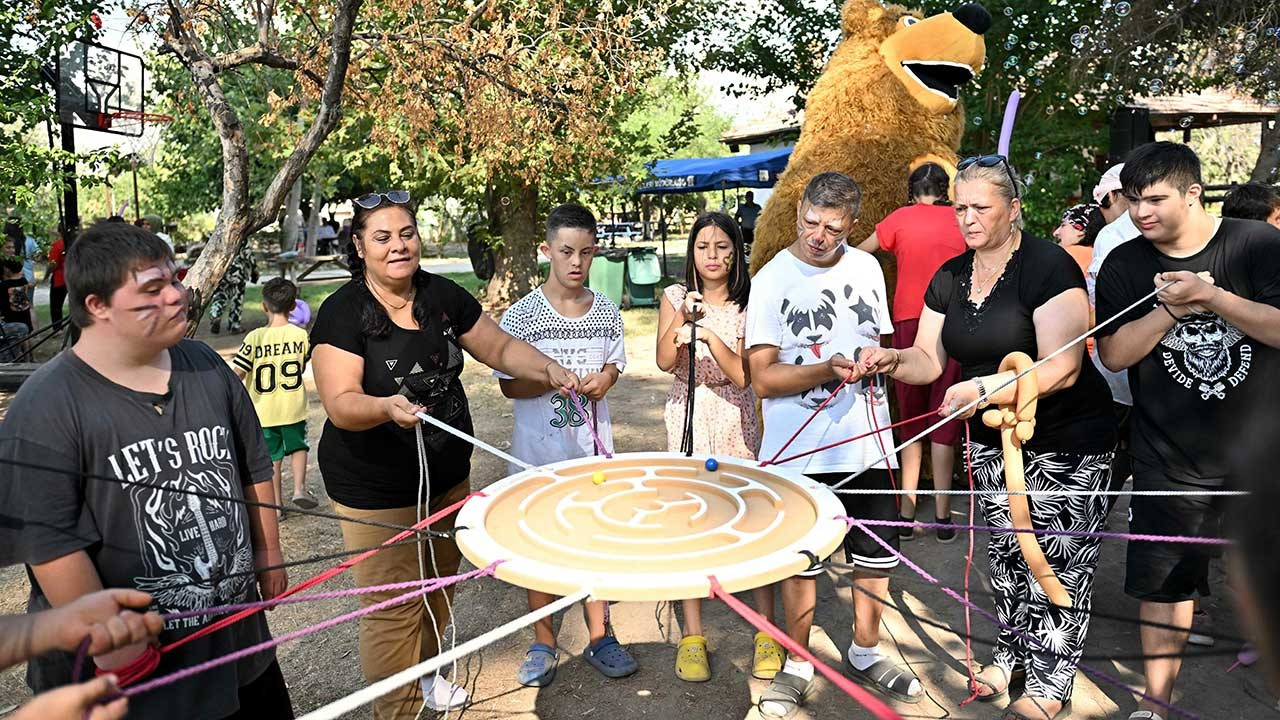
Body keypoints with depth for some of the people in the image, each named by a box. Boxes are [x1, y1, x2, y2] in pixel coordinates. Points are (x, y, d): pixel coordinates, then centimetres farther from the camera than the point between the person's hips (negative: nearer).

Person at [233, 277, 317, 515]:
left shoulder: (255, 338, -14)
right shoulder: (301, 335, -9)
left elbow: (237, 374, -14)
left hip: (264, 411, 0)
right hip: (293, 407, 1)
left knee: (273, 456, 13)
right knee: (298, 447, 22)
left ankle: (276, 504, 19)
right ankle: (299, 488, 6)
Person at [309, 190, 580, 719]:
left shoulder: (443, 296, -1)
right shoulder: (343, 312, -16)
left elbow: (499, 347, 6)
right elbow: (341, 404, -23)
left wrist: (548, 369, -10)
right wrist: (387, 407, -43)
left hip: (447, 476, 6)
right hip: (375, 489, -6)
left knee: (439, 585, 22)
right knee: (394, 607, -1)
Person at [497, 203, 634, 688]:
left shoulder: (607, 312, 0)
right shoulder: (521, 315, -10)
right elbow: (509, 385, -7)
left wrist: (603, 379, -9)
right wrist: (553, 381, -22)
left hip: (593, 446, 3)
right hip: (539, 450, -2)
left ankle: (599, 637, 30)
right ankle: (543, 644, 27)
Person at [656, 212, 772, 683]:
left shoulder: (747, 304, -2)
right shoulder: (675, 297, 3)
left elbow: (742, 377, -9)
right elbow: (664, 362, -5)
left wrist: (711, 336, -23)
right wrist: (683, 319, -18)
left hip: (734, 420, -1)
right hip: (687, 418, 1)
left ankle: (767, 631, 15)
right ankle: (692, 635, 15)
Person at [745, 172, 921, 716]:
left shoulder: (866, 268, 4)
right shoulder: (772, 280, -9)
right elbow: (763, 379, -13)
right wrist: (826, 371, -26)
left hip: (867, 440, 4)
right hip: (800, 449, -4)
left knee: (875, 556, 15)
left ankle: (865, 654, 38)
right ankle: (797, 665, 29)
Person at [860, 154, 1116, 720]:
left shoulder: (1048, 266, -18)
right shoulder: (948, 279, 2)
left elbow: (1061, 369, -26)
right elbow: (929, 360, 5)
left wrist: (983, 388, -37)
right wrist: (894, 360, -17)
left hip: (1066, 443, -5)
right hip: (991, 440, 6)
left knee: (1059, 560, 2)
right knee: (1005, 552, 16)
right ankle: (1011, 651, 36)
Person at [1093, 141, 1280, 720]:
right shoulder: (1124, 265, -2)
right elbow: (1113, 354, -8)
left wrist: (1212, 297, -25)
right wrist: (1172, 308, -20)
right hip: (1168, 461, 1)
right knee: (1164, 583, 9)